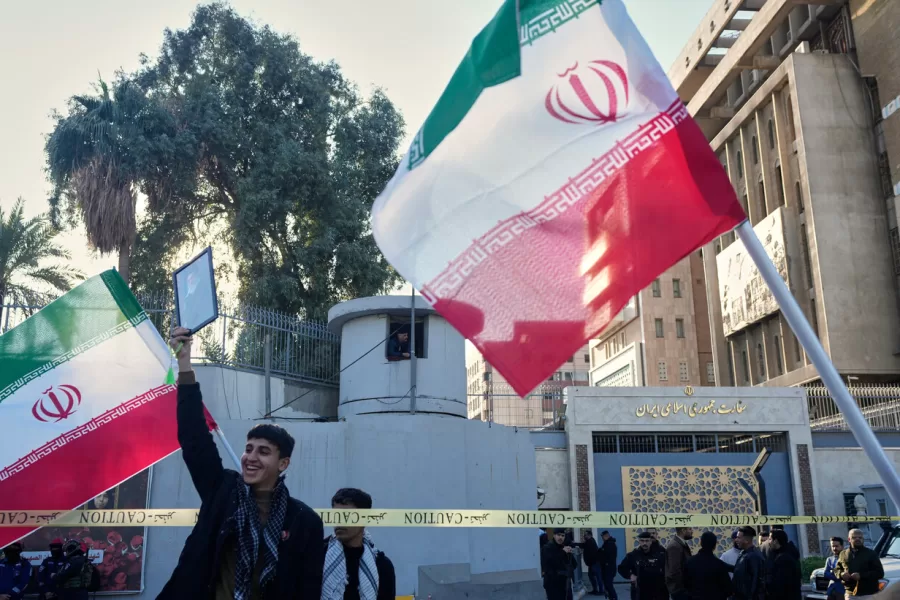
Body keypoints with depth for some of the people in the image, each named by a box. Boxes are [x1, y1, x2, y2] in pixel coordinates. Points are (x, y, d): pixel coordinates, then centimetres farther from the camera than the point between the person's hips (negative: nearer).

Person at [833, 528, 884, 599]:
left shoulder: (871, 554, 1)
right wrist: (841, 574, -6)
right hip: (850, 594, 4)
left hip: (869, 595, -4)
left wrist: (861, 575, -18)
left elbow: (880, 573, -6)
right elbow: (836, 569, 20)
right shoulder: (843, 554, 12)